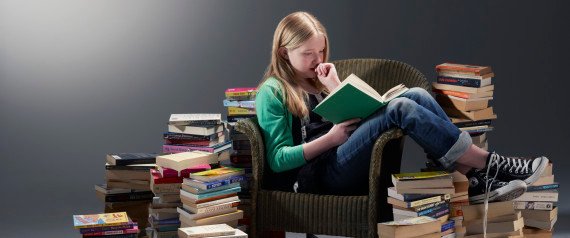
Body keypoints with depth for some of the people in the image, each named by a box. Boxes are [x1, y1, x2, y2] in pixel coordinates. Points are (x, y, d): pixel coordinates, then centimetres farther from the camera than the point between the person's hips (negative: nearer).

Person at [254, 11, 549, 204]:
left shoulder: (316, 81, 24)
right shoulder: (272, 92, 2)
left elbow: (354, 120, 16)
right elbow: (278, 159, -6)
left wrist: (334, 87, 5)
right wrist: (330, 138, -14)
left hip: (358, 162, 7)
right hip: (324, 173, -7)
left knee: (415, 95, -14)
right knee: (400, 108, -26)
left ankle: (470, 177, -23)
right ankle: (489, 164, -22)